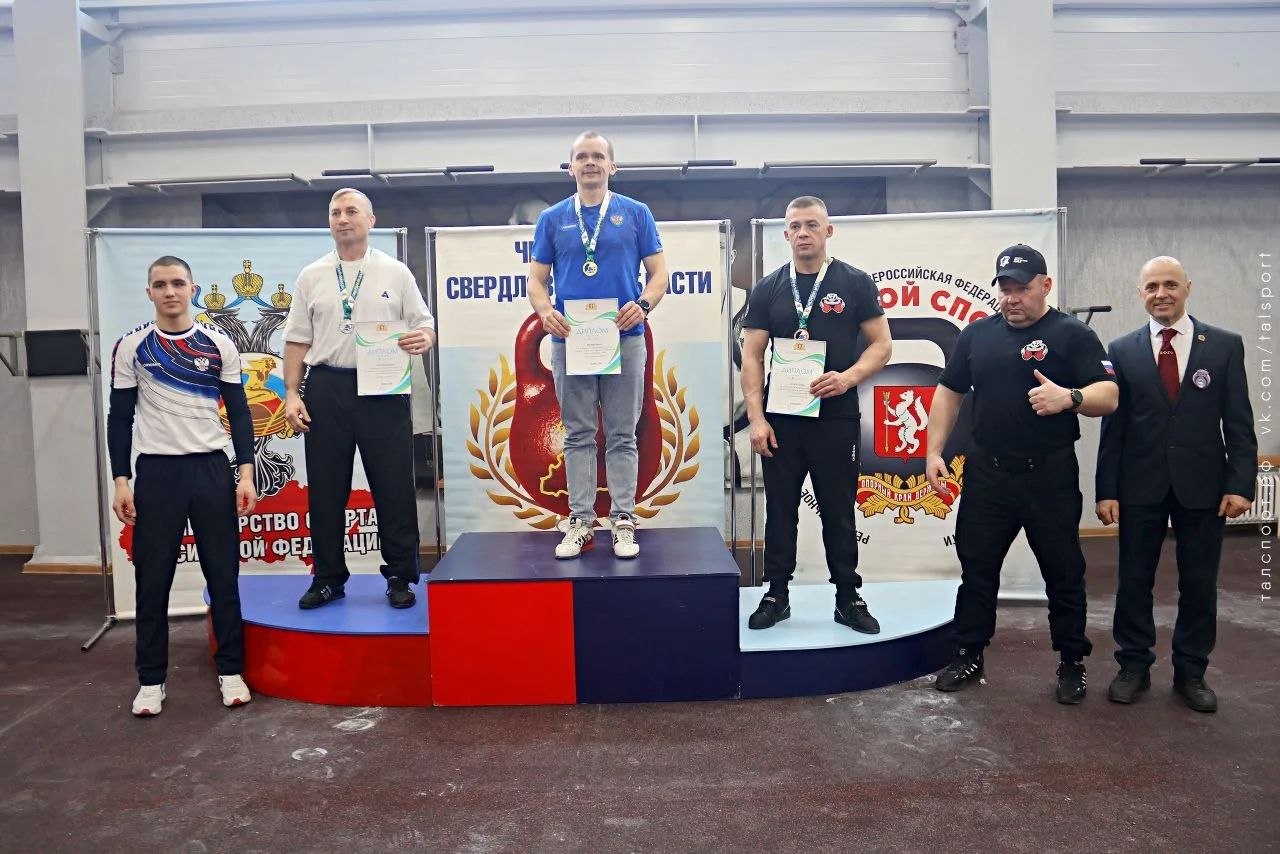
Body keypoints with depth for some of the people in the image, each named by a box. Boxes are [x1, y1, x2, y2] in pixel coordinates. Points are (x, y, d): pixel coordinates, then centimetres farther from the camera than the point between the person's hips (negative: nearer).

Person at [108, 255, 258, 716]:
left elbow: (239, 412, 4)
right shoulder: (130, 347, 2)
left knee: (223, 574, 5)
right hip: (156, 471, 0)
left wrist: (246, 474, -3)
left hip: (212, 469, 1)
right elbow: (120, 418, 4)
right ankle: (151, 679, 16)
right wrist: (121, 481, -3)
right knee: (152, 579, 4)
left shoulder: (219, 344, 3)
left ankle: (230, 671, 16)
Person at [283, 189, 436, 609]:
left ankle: (400, 578, 13)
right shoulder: (311, 276, 10)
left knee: (394, 488, 2)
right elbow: (297, 341, 9)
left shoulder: (396, 272, 6)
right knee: (325, 490, 7)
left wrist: (424, 337, -18)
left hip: (383, 389, -2)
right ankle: (328, 578, 20)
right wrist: (292, 393, 1)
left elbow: (425, 324, 6)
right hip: (326, 389, 2)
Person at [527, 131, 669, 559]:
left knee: (622, 436, 3)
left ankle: (623, 520, 11)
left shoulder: (636, 213, 7)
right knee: (578, 436, 6)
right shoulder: (552, 218, 10)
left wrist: (643, 304, -16)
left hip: (625, 337, -1)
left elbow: (658, 271, 5)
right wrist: (545, 310, -13)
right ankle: (580, 521, 12)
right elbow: (536, 278, 8)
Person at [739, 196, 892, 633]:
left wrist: (849, 376, -18)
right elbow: (752, 356, 3)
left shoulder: (854, 283, 1)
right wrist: (756, 418, -6)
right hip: (781, 420, 1)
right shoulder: (768, 288, 5)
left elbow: (881, 344, 1)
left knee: (839, 511, 7)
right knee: (780, 510, 8)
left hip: (836, 419, -1)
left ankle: (848, 598, 19)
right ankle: (777, 595, 19)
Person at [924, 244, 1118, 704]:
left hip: (1050, 476, -3)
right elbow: (949, 392, 12)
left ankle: (1072, 663, 24)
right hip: (986, 474, 4)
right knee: (976, 567, 10)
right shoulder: (977, 333, 8)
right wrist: (934, 451, 5)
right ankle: (969, 654, 24)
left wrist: (1069, 397, -31)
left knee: (1063, 572, 8)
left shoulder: (1072, 334, -4)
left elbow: (1108, 395, -10)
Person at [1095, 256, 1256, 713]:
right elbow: (1113, 426, 1)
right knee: (1134, 581, 8)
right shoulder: (1122, 350, 2)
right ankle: (1134, 666, 23)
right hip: (1141, 485, 0)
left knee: (1199, 584, 9)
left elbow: (1239, 422, 0)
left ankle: (1191, 671, 25)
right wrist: (1107, 490, -3)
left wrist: (1241, 483, -8)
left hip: (1203, 486, 0)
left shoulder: (1225, 345, 2)